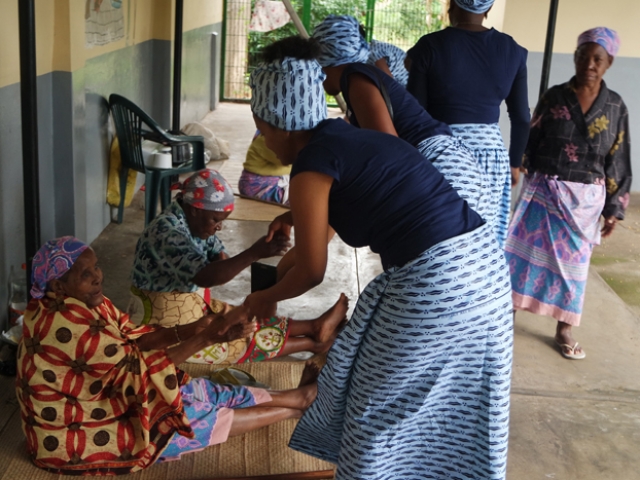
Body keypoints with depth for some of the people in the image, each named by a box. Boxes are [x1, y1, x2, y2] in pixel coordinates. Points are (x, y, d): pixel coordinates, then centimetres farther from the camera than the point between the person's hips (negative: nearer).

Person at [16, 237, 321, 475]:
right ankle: (297, 404, 12)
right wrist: (207, 337, -26)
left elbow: (133, 338, -2)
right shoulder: (66, 324, -31)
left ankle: (296, 396, 16)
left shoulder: (82, 303, -2)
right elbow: (139, 366, -28)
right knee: (216, 417, -3)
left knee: (206, 394, 5)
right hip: (76, 434, -8)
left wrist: (191, 330, -18)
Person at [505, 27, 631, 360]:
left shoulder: (615, 108, -1)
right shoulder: (554, 97, -3)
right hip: (542, 191, -1)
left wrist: (613, 209, 1)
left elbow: (618, 163, 2)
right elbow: (530, 144, 0)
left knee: (573, 260, 9)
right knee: (525, 252, 5)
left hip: (585, 199, 1)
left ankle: (564, 330, 22)